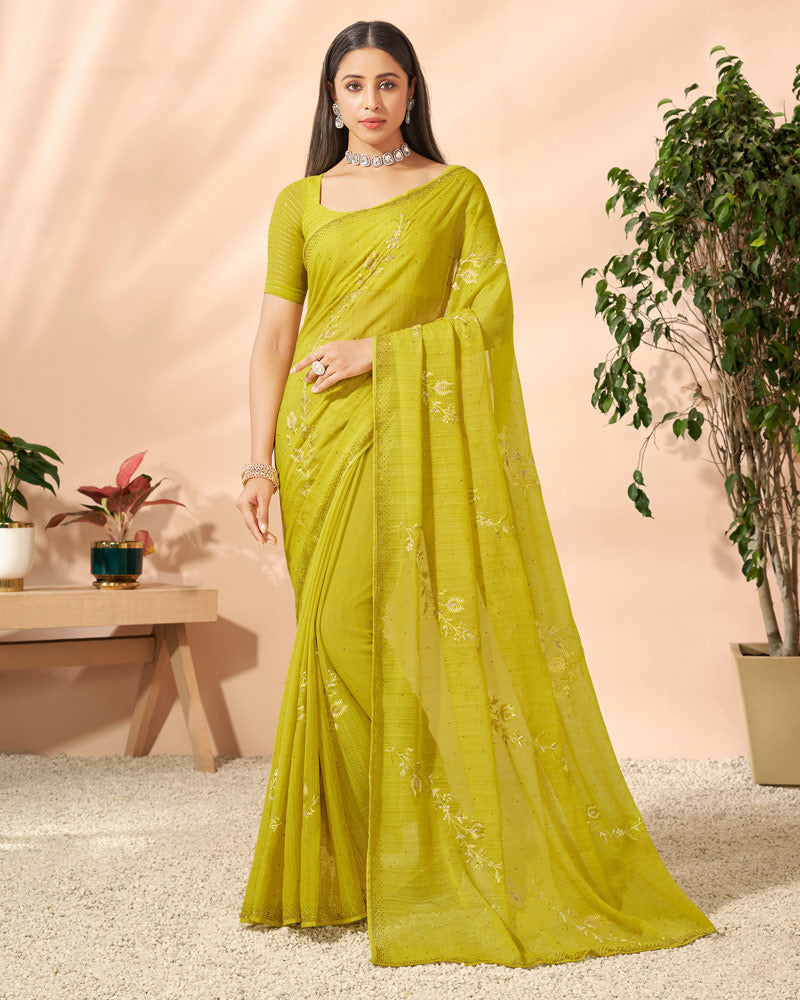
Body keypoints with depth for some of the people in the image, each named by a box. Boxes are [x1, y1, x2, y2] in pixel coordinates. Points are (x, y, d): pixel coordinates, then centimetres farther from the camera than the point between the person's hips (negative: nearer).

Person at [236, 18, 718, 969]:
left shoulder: (456, 190, 9)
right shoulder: (299, 202, 13)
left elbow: (490, 312, -2)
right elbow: (275, 335, 7)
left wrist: (377, 351, -11)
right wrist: (259, 460, -1)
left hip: (421, 434, -2)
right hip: (322, 437, 2)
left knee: (425, 633, -5)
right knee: (340, 638, 0)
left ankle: (442, 865, 7)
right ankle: (348, 865, 12)